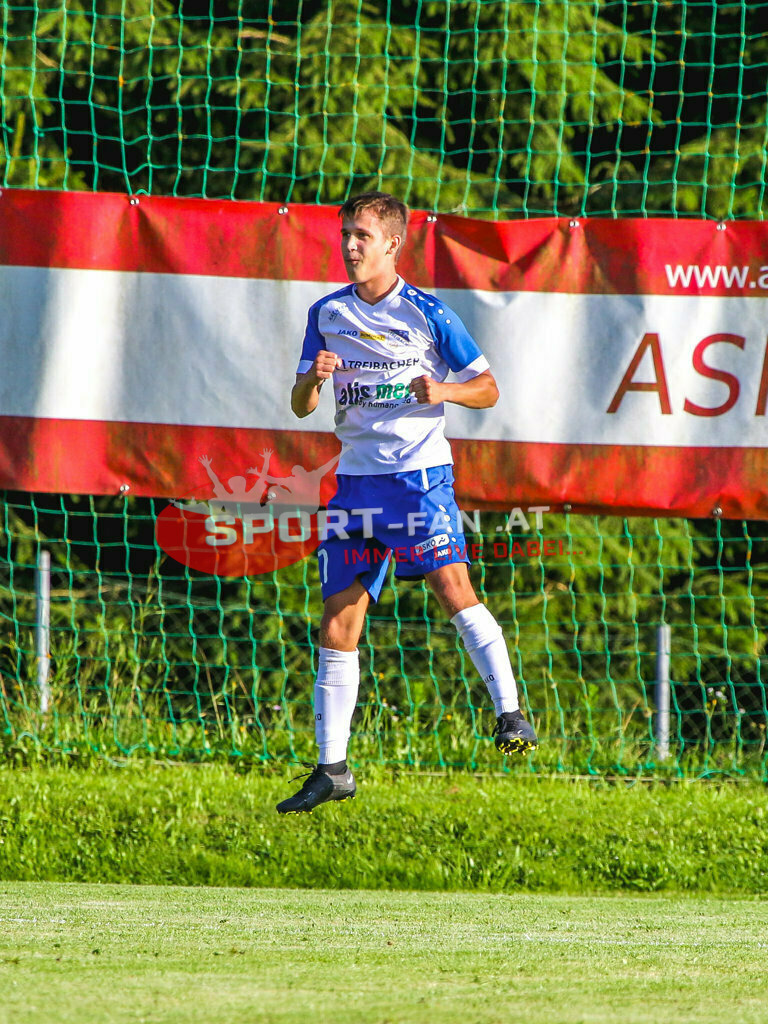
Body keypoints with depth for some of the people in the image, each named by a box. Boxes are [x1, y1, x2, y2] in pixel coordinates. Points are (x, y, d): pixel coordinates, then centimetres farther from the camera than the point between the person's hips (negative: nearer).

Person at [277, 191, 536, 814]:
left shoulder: (427, 313, -2)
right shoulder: (328, 315, 9)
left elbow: (486, 388, 4)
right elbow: (301, 407, 11)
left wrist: (441, 391, -17)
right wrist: (315, 378, -11)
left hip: (420, 473, -4)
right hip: (356, 477, 4)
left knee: (452, 587, -25)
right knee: (338, 625, 2)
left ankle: (510, 713, -20)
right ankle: (332, 768, 9)